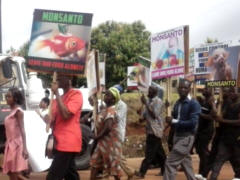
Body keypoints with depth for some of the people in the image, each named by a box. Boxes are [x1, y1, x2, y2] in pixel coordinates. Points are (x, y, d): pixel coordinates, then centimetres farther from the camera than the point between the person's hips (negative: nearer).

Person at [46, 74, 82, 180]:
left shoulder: (76, 94, -9)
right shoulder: (60, 97, 18)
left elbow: (66, 114, -21)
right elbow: (55, 119, 23)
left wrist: (56, 94, -16)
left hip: (68, 142, -10)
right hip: (61, 142, 10)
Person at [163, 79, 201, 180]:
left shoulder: (193, 103, -13)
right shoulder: (177, 103, 11)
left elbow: (193, 122, -22)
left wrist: (174, 121, -20)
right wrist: (169, 119, -7)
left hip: (186, 137, -8)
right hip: (177, 136, 8)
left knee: (170, 163, -11)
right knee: (186, 163, 15)